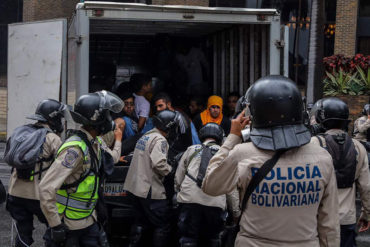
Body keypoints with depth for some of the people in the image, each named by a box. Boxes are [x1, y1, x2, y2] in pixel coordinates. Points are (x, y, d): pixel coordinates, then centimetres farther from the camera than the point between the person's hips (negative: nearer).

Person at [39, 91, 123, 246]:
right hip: (69, 226, -8)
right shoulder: (75, 149, -25)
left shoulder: (96, 143, 4)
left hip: (89, 220, 8)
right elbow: (46, 188, -30)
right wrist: (56, 226, -27)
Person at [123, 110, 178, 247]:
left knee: (141, 222, 20)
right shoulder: (160, 140, -16)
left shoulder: (144, 137, 14)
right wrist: (169, 169, -9)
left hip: (135, 187, 9)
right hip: (150, 190, -9)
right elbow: (159, 163, -28)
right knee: (162, 225, 0)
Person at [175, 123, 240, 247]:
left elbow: (178, 178, 20)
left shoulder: (191, 150, 18)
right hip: (216, 204, 0)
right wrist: (236, 211, 18)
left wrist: (179, 192, 37)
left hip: (190, 200, 0)